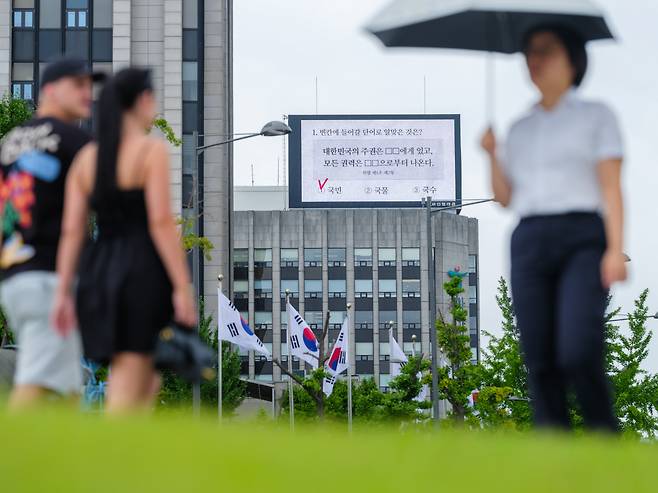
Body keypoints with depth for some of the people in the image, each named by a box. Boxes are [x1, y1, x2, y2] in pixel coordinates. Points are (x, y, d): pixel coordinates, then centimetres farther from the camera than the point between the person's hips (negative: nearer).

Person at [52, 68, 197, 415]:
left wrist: (63, 293, 6)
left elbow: (71, 229, 6)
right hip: (142, 271, -6)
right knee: (128, 390, -7)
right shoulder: (152, 150, -6)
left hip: (98, 273, 7)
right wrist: (183, 288, -15)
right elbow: (161, 221, -15)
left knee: (143, 384, 19)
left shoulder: (87, 157, 11)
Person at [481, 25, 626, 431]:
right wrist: (493, 153, 1)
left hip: (583, 239, -4)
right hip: (530, 242, 5)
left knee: (578, 353, -20)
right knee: (540, 362, -4)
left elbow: (611, 188, 0)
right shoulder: (521, 130, 21)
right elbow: (505, 197, 17)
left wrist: (616, 249, -11)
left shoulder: (596, 115, 9)